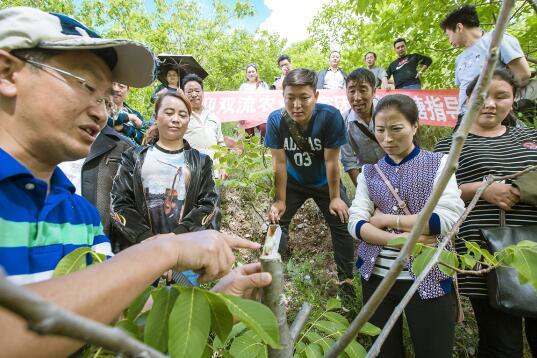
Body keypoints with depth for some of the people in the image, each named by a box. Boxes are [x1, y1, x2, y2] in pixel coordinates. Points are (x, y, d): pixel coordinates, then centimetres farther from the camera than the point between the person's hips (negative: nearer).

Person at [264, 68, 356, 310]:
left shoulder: (330, 116, -30)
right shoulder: (276, 120, -24)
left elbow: (331, 160, -22)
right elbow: (279, 162, -17)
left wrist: (335, 197, -13)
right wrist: (280, 201, -12)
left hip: (325, 182, -1)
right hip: (293, 181, 1)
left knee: (341, 224, 0)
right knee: (277, 221, -4)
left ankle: (346, 281, 18)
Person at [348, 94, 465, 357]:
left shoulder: (438, 163, -1)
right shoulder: (369, 172, 5)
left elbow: (448, 218, -15)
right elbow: (355, 223, -5)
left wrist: (387, 219, -12)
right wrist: (398, 241, -20)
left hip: (427, 278, -2)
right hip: (376, 276, 3)